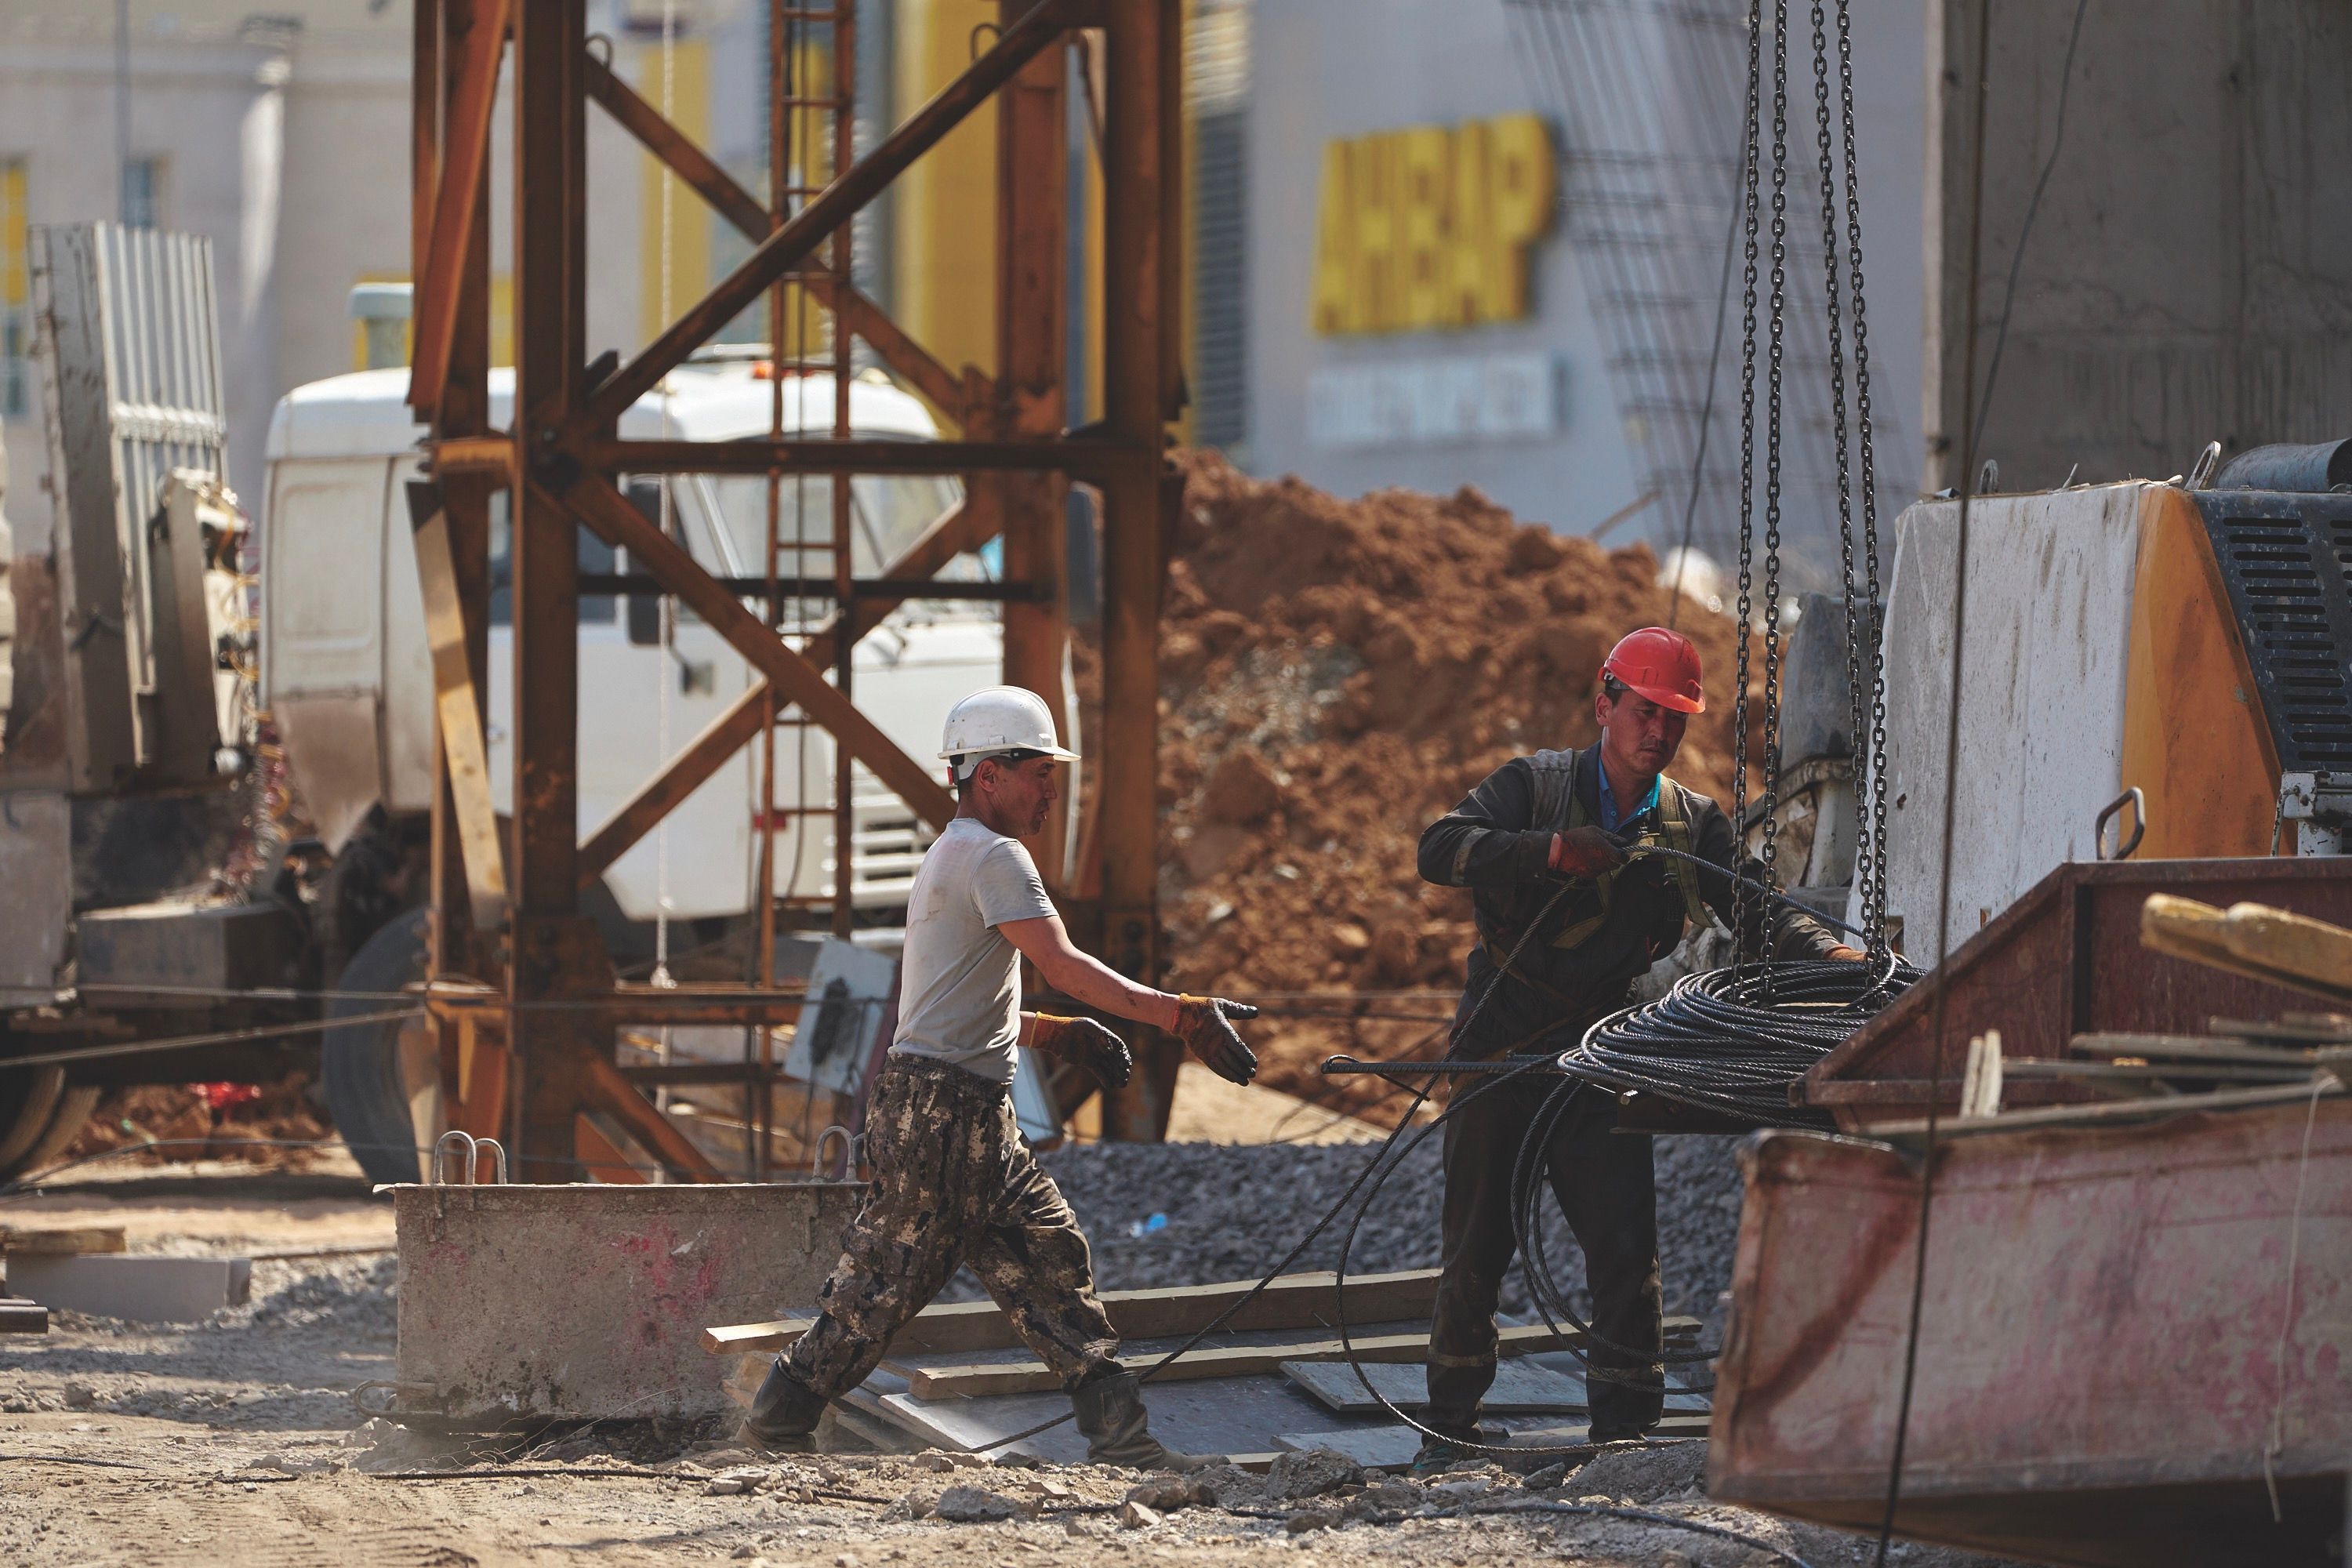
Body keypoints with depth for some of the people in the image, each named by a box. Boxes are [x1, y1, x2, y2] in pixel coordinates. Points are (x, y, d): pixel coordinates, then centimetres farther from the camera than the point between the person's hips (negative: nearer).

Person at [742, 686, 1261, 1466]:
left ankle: (1121, 1436, 0)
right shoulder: (992, 856, -10)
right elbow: (1063, 966, -22)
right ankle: (784, 1415, 7)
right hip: (944, 1106, -10)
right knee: (889, 1276, -3)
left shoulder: (947, 859, 21)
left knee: (1048, 1256, 4)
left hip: (974, 1116, 10)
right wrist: (1180, 1015, -26)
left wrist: (1055, 1033, 18)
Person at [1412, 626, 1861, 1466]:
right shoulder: (1536, 785, 0)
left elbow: (1758, 913, -3)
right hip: (1500, 1050, -2)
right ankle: (1451, 1423, 16)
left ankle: (1625, 1427, -1)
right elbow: (1440, 850, -14)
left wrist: (1831, 953, -22)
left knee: (1626, 1249, -8)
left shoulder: (1695, 825, 8)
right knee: (1475, 1246, 4)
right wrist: (1553, 852, -25)